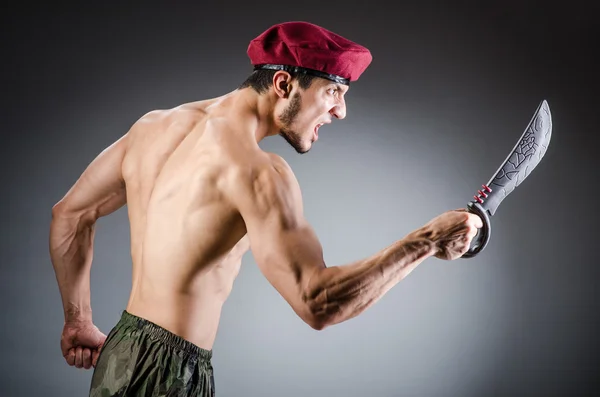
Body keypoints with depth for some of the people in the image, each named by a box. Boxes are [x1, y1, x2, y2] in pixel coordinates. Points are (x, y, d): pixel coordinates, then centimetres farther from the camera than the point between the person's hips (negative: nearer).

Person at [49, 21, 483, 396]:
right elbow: (317, 302, -27)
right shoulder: (256, 169, -19)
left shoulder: (156, 125, 6)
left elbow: (70, 214, 15)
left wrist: (79, 320, 24)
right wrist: (425, 242, -18)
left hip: (119, 348, 8)